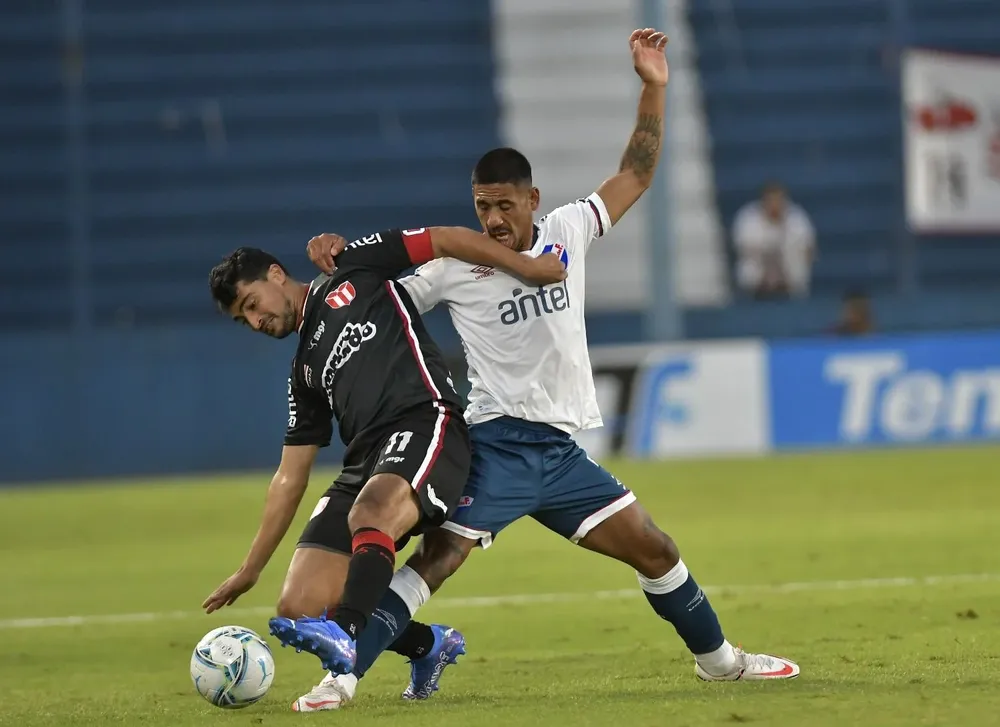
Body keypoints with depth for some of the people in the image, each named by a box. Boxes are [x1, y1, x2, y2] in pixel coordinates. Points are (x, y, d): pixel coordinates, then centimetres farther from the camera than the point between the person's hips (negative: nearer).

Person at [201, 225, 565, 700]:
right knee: (298, 607, -7)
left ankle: (344, 638, -62)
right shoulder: (305, 369, 28)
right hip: (366, 463, 7)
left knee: (373, 512, -38)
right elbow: (290, 478, 29)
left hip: (425, 422, -7)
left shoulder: (350, 275, 15)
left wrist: (526, 267, -3)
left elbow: (444, 240, 10)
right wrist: (250, 570, 27)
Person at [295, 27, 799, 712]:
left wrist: (653, 89, 5)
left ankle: (718, 656, 29)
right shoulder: (455, 265, -3)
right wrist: (339, 260, -17)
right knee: (434, 559, -20)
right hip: (495, 443, -4)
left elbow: (635, 175, 12)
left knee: (654, 549, 10)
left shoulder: (567, 233, 6)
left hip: (561, 448, 5)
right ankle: (343, 675, -21)